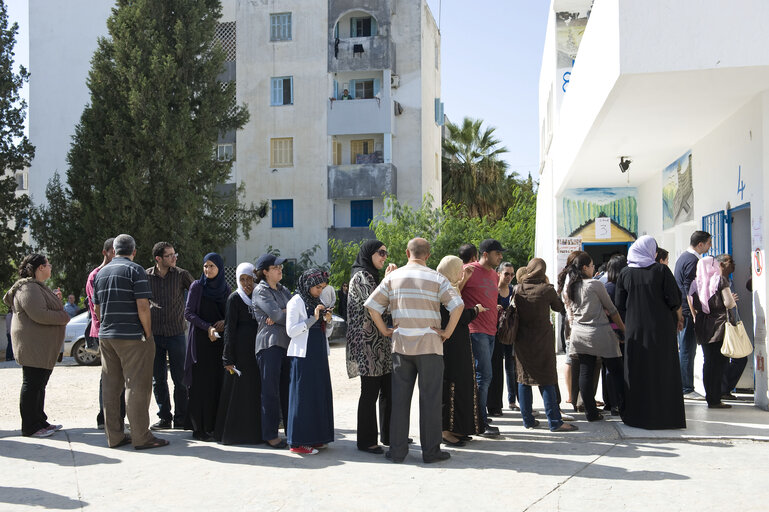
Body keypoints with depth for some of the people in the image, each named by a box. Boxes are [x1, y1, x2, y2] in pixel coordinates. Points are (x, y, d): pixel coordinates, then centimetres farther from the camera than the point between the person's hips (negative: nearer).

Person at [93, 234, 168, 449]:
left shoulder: (101, 273, 13)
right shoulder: (135, 270, -8)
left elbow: (97, 309, 17)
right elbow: (142, 306, -16)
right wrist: (148, 333, -7)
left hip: (106, 336, 7)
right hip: (132, 337, -7)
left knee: (111, 387, 10)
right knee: (137, 386, -3)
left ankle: (114, 436, 16)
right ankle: (141, 437, 0)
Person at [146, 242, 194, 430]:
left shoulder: (182, 275, -2)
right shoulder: (146, 276, 1)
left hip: (176, 334, -1)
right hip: (154, 334, 2)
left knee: (180, 378, 1)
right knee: (158, 379, 7)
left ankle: (181, 418, 11)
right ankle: (164, 417, 18)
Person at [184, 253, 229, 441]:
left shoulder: (225, 288, 10)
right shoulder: (197, 286, -2)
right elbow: (188, 313, -6)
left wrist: (224, 322, -6)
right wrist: (207, 327, -17)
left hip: (219, 340, 4)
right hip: (200, 340, -4)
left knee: (218, 382, 3)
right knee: (200, 383, -4)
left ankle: (215, 425, 10)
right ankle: (199, 428, 2)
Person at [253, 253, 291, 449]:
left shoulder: (283, 290, 19)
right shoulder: (260, 290, -3)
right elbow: (277, 315, -13)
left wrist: (280, 315, -10)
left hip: (287, 343, 6)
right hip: (269, 344, -6)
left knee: (288, 389, 7)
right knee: (271, 391, -3)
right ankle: (270, 435, 5)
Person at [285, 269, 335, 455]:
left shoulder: (318, 301, 16)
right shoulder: (296, 302, -6)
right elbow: (290, 330, -14)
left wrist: (327, 320, 0)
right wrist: (313, 319, -18)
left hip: (319, 353, 8)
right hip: (303, 354, -8)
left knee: (320, 394, 8)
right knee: (303, 395, -6)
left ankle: (315, 437, 16)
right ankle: (298, 442, -1)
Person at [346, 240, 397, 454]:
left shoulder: (372, 275, 19)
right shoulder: (361, 276, -10)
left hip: (380, 342, 10)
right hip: (368, 342, -10)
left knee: (388, 388, 12)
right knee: (370, 392, -3)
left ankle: (388, 435, 22)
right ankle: (366, 441, 6)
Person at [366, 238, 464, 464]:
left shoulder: (393, 277, 4)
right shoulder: (436, 279, -3)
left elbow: (371, 305, 0)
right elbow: (457, 305, -15)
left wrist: (385, 330, 7)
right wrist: (448, 332, -6)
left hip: (400, 345, 3)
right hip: (429, 345, -2)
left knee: (399, 397, 8)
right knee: (430, 398, 5)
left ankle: (397, 450, 13)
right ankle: (430, 451, 10)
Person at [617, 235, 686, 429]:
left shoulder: (625, 273, 3)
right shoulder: (661, 270, -6)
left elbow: (620, 305, 4)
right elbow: (674, 299, -7)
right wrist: (679, 316, 11)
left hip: (635, 329, 3)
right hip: (661, 328, -2)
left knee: (637, 371, 9)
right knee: (663, 370, 4)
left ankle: (637, 415, 14)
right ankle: (666, 416, 7)